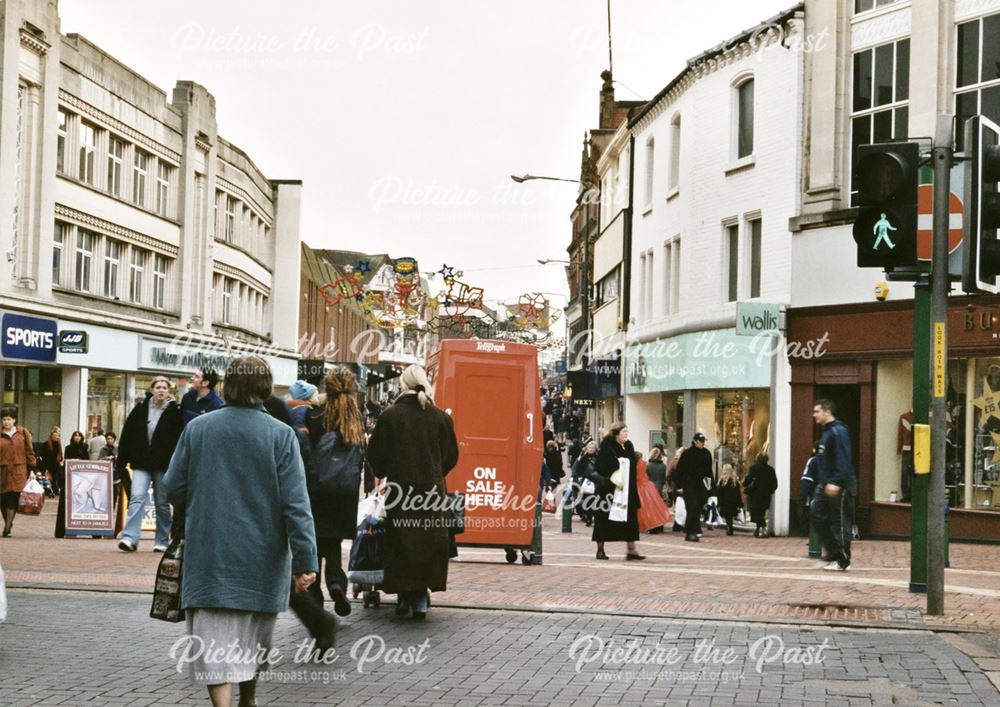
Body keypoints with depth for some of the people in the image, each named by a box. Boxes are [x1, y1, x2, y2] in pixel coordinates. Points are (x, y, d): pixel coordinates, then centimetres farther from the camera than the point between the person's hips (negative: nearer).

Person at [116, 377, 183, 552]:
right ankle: (130, 538, -16)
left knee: (162, 503, 6)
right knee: (137, 497, -12)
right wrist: (121, 462, 4)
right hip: (141, 463, 1)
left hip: (163, 465, -1)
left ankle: (162, 541, 15)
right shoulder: (140, 410, 3)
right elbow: (127, 436, 6)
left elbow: (179, 440, -4)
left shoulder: (174, 412, -2)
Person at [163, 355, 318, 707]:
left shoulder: (197, 428, -2)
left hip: (209, 556, 0)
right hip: (261, 558, 1)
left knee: (216, 640, -2)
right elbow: (296, 503, -13)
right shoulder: (280, 435, -8)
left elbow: (173, 488, 2)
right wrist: (306, 560, -11)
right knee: (254, 637, 20)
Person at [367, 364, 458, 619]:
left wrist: (384, 474, 18)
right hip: (432, 490, 1)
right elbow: (451, 456, 7)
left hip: (399, 489, -1)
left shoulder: (390, 415, -7)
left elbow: (375, 454, -1)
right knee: (428, 542, 7)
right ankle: (420, 600, 5)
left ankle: (404, 595, 11)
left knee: (400, 542, 9)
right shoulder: (440, 417, -1)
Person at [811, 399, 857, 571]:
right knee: (816, 514, 5)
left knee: (840, 523, -3)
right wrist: (822, 482, 18)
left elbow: (843, 460, -22)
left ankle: (842, 561, 5)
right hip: (825, 484, 10)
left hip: (839, 486, -10)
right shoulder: (826, 432, 17)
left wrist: (836, 482, -28)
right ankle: (834, 553, 13)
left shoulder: (838, 431, -13)